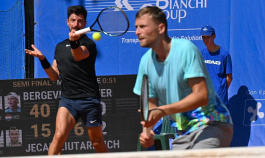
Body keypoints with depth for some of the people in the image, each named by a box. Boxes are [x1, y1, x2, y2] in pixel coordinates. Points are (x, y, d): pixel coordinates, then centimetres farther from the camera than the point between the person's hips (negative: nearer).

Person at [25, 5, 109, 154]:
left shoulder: (88, 43, -5)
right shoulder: (60, 47, 15)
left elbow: (79, 56, -29)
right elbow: (55, 76, 17)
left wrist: (74, 42, -50)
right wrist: (43, 59, 2)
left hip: (89, 99, -4)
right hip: (68, 99, 4)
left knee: (97, 142, 6)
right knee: (59, 136, -18)